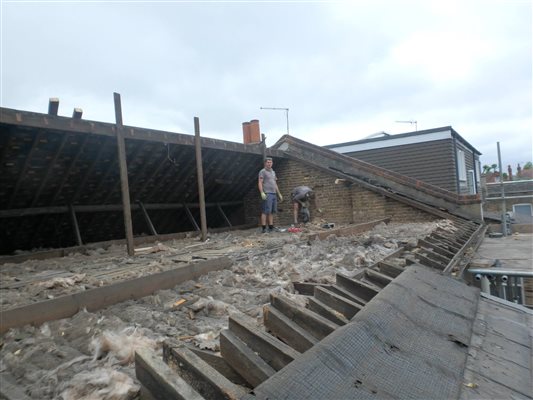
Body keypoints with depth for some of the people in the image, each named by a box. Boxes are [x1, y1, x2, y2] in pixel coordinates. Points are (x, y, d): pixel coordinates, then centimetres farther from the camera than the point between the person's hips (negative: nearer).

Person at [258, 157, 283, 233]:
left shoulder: (273, 172, 22)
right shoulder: (262, 171, -1)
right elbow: (260, 183, -9)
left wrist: (279, 194, 21)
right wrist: (262, 193, -22)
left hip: (274, 194, 8)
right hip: (267, 194, -8)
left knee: (272, 212, 7)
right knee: (265, 211, -11)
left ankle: (271, 227, 11)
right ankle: (263, 228, -10)